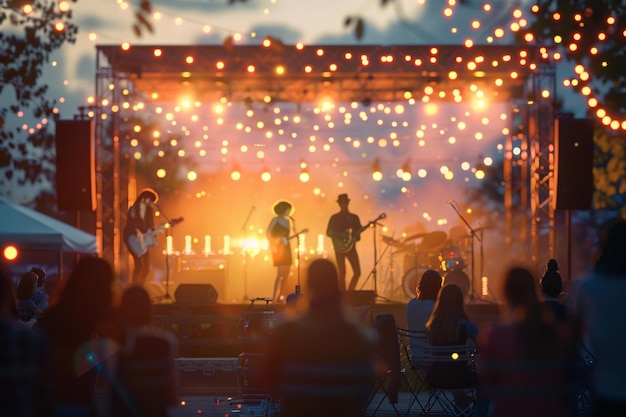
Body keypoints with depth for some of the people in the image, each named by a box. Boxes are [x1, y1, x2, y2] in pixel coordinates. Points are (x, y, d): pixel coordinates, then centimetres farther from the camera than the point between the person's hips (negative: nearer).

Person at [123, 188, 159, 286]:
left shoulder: (150, 210, 9)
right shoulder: (133, 209, -5)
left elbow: (151, 226, 8)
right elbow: (129, 225, -10)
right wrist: (137, 233, -23)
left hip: (144, 240, 5)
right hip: (134, 239, -5)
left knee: (146, 267, 0)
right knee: (139, 265, -16)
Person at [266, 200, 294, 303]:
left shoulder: (287, 221, 15)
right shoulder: (275, 220, -5)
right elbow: (267, 232, -13)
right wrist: (273, 245, -18)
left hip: (286, 248, 8)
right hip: (279, 248, -8)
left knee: (286, 274, 6)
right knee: (280, 273, -15)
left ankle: (281, 297, 11)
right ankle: (274, 299, -18)